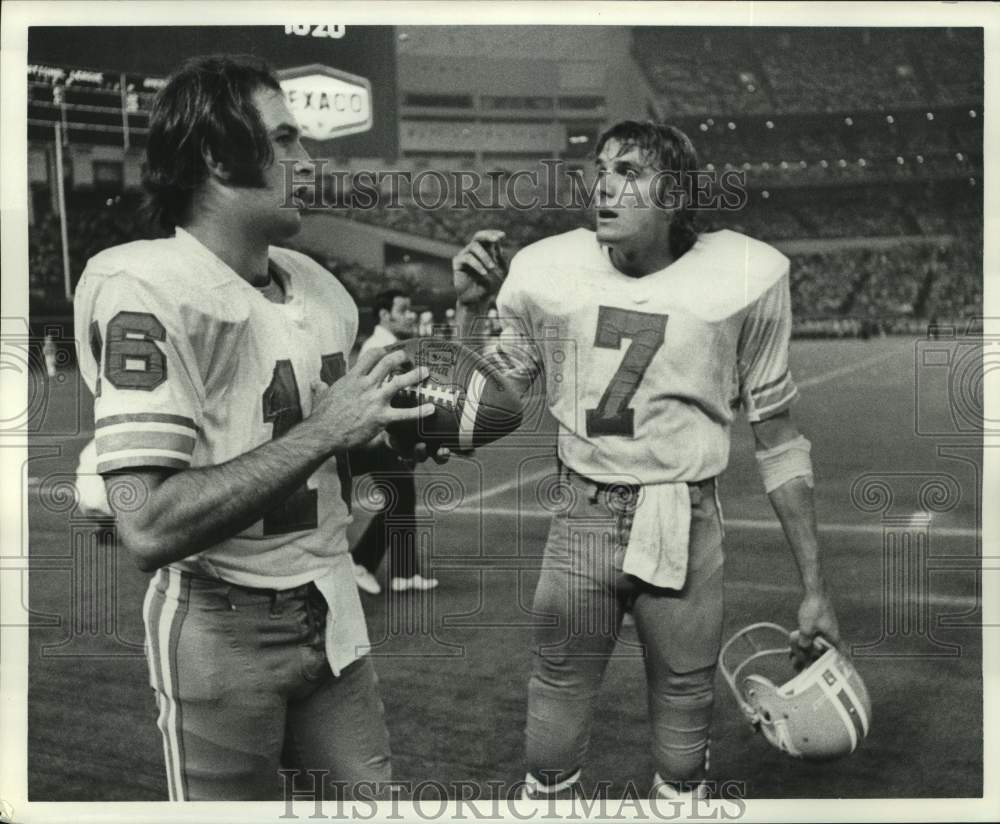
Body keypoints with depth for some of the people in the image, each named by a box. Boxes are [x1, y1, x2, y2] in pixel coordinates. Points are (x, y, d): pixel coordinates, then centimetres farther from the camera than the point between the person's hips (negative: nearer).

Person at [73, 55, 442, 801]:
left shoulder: (318, 285, 6)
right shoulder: (141, 288, -19)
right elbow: (148, 528, -28)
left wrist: (396, 435, -3)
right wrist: (323, 431, -27)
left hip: (330, 612, 7)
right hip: (222, 631, -6)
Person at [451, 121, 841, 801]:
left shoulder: (746, 278, -6)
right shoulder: (544, 272, -4)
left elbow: (778, 439, 3)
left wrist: (814, 586, 3)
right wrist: (472, 308, -9)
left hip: (687, 528, -1)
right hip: (582, 521, 1)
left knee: (685, 716, 13)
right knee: (556, 714, 13)